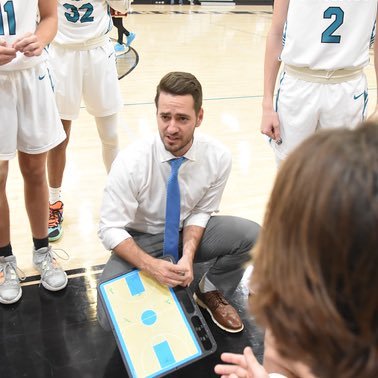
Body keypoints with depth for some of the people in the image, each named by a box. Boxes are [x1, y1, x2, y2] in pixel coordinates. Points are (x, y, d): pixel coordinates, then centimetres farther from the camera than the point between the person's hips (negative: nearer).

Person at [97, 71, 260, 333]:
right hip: (140, 240, -3)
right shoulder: (131, 162, -27)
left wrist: (188, 255, -22)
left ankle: (211, 293, 6)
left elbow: (201, 211, -5)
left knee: (251, 235, -21)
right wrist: (150, 265, -35)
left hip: (189, 233, 3)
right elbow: (111, 229, -21)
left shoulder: (218, 157, -19)